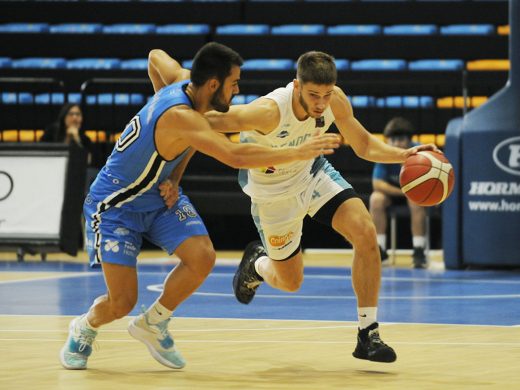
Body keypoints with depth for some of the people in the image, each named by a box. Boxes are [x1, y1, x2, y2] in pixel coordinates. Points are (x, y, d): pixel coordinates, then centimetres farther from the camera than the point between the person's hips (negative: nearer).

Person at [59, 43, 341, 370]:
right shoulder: (181, 116, -35)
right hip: (116, 204, -8)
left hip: (160, 193, 8)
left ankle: (152, 324, 9)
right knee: (122, 302, -12)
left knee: (202, 258, -16)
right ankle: (84, 329, 25)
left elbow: (157, 56, 14)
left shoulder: (183, 81, -10)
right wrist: (298, 153, -41)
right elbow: (235, 156, -46)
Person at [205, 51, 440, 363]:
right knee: (290, 282, 9)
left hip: (312, 173, 4)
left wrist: (402, 155, -26)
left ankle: (368, 335, -10)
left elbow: (364, 145, -7)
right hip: (274, 193, -3)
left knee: (366, 233, -20)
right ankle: (256, 263, 48)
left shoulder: (334, 100, -22)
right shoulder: (269, 112, -38)